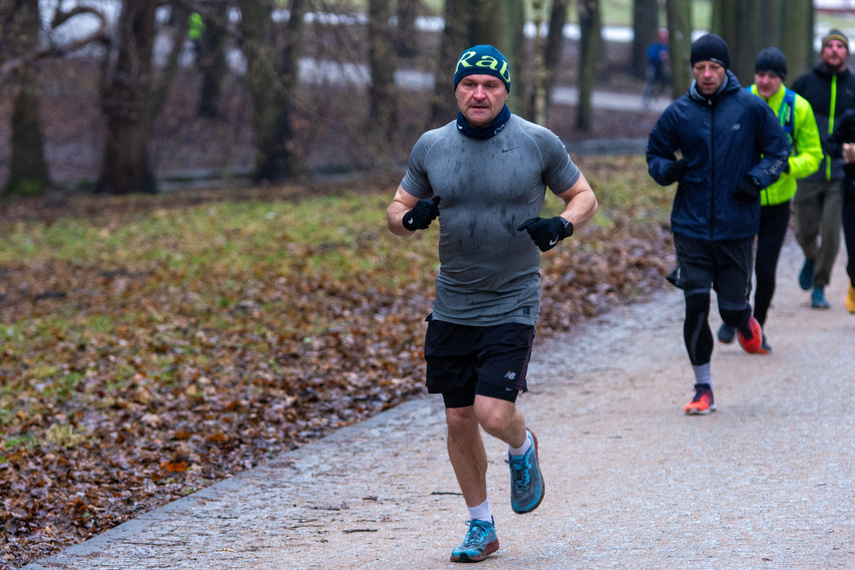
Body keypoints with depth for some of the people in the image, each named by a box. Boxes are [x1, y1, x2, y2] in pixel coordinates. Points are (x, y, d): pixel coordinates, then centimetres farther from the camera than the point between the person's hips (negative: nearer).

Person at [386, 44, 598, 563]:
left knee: (494, 413, -16)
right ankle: (481, 526, 25)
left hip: (512, 306, -3)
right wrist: (410, 217, -13)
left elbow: (584, 196, 7)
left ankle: (523, 448, 21)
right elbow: (397, 210, 11)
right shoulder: (432, 146, 2)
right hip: (451, 306, 4)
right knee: (459, 420, 7)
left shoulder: (538, 143, -5)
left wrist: (561, 225, -15)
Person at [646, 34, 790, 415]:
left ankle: (746, 324, 42)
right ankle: (703, 388, 8)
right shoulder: (677, 113, 2)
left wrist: (758, 179, -11)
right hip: (691, 228, 1)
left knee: (732, 307, 3)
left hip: (737, 228, -1)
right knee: (695, 307, -5)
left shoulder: (751, 108, -2)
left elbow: (779, 151, 7)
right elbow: (655, 155, 13)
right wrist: (668, 169, -10)